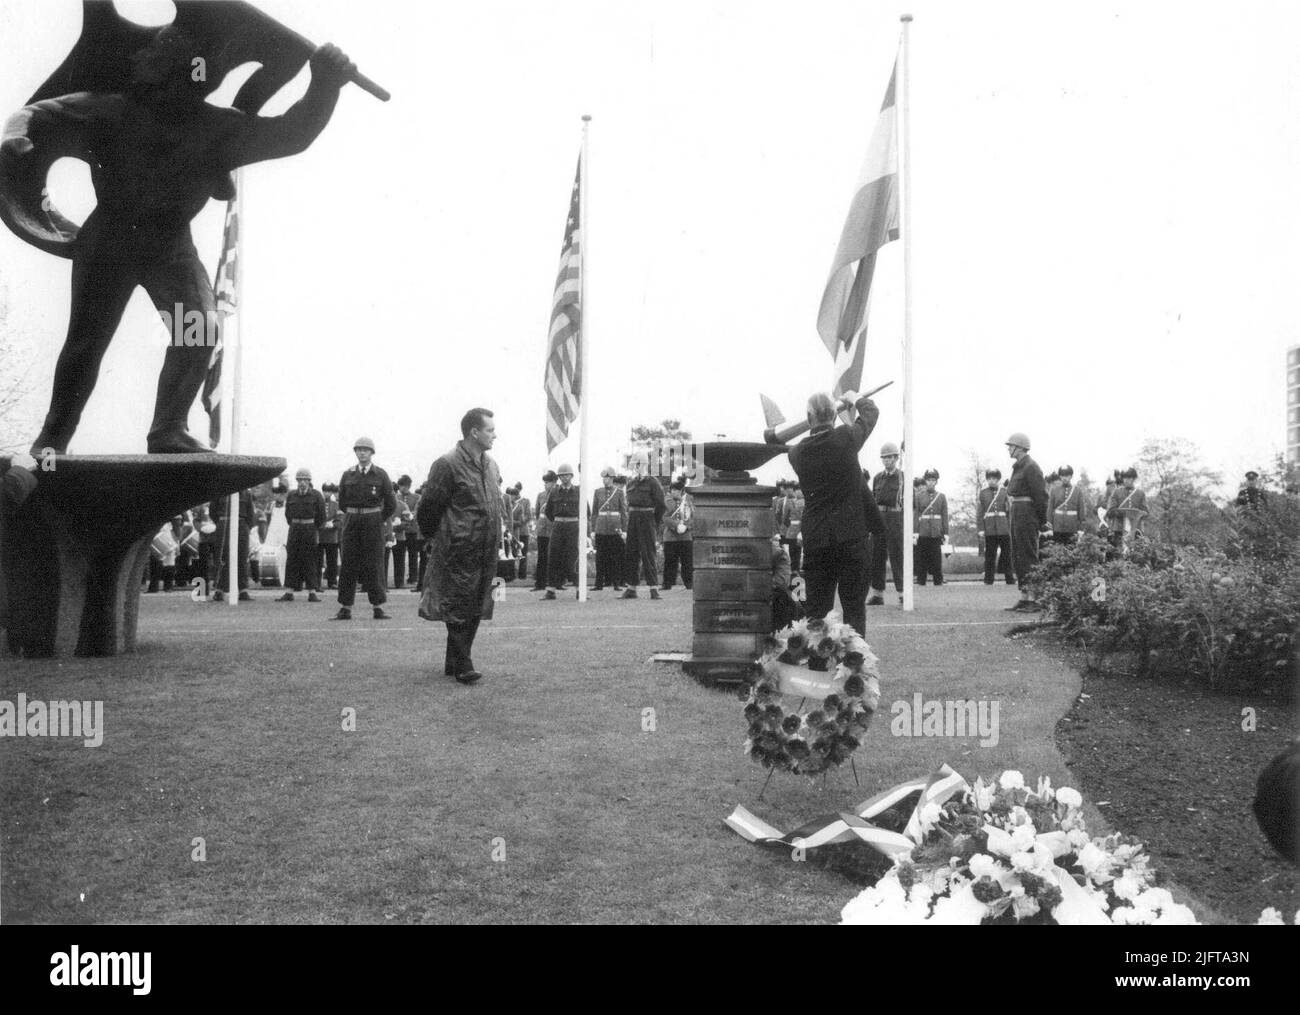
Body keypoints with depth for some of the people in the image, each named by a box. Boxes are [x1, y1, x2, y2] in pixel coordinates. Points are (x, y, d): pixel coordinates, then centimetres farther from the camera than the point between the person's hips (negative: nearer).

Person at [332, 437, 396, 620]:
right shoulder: (348, 475, 7)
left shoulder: (380, 475, 1)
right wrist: (353, 516, 12)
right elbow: (342, 502, 16)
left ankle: (378, 608, 3)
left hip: (374, 523, -2)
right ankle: (345, 609, 4)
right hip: (352, 524, 2)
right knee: (348, 565, 1)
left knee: (374, 565, -2)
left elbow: (391, 503, 4)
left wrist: (378, 520, 6)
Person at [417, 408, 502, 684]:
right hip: (458, 552, -8)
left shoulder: (490, 465, 13)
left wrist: (497, 541, 16)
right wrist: (436, 539, 2)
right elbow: (429, 507, -7)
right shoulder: (448, 465, -12)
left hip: (485, 552, 8)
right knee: (459, 606, -4)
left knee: (475, 609, 11)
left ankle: (455, 661, 21)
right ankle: (462, 664, 1)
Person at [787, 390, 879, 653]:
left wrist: (835, 406, 30)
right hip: (850, 536, -2)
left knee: (816, 607, 8)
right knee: (854, 607, 4)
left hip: (815, 541, 3)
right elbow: (871, 412, 10)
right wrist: (855, 399, 30)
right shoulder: (846, 439, -9)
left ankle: (816, 666, 7)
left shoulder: (798, 452, -1)